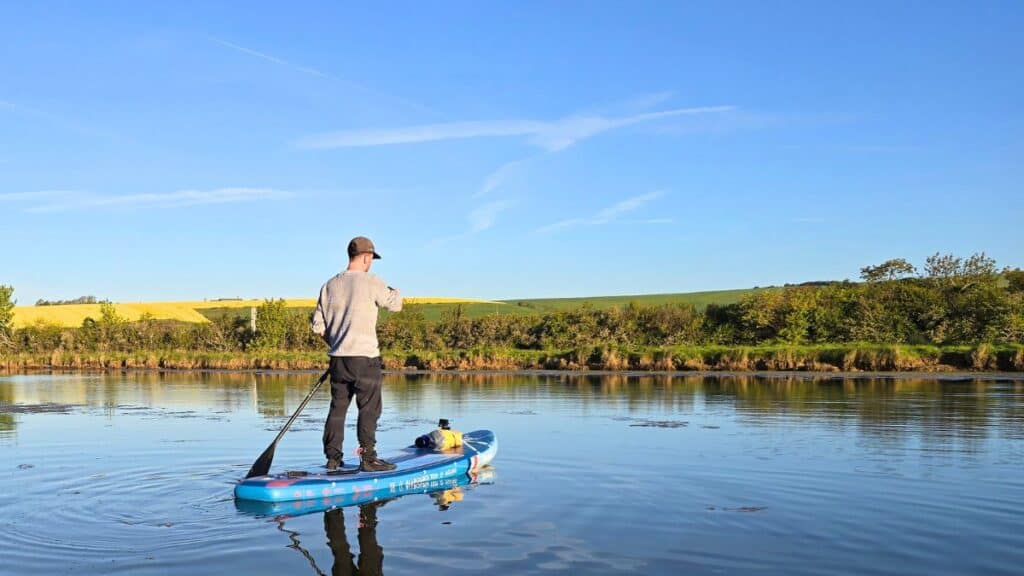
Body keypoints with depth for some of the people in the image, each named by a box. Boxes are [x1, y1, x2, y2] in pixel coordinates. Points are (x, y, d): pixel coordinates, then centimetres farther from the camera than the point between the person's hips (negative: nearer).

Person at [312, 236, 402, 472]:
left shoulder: (330, 285, 7)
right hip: (365, 357, -6)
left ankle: (332, 458, 15)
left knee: (338, 407, 12)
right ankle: (368, 459, 1)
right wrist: (393, 291, 24)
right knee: (369, 409, 0)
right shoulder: (371, 283, -10)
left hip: (338, 358, 6)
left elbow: (318, 324, 10)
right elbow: (396, 304, 2)